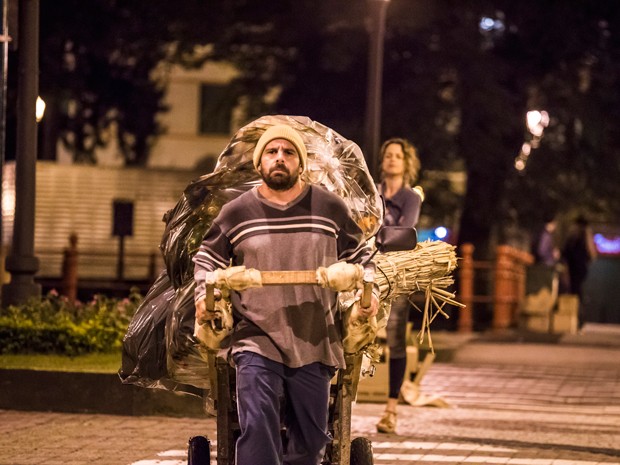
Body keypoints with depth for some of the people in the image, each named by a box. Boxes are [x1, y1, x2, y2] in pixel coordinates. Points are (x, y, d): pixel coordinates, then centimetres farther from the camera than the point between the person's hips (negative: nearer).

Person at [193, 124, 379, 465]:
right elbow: (207, 258, 18)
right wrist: (203, 297, 2)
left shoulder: (330, 209, 5)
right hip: (256, 343, -2)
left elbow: (359, 255, 17)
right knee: (257, 431, -15)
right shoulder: (236, 213, 5)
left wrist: (369, 291, 1)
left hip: (314, 344, 2)